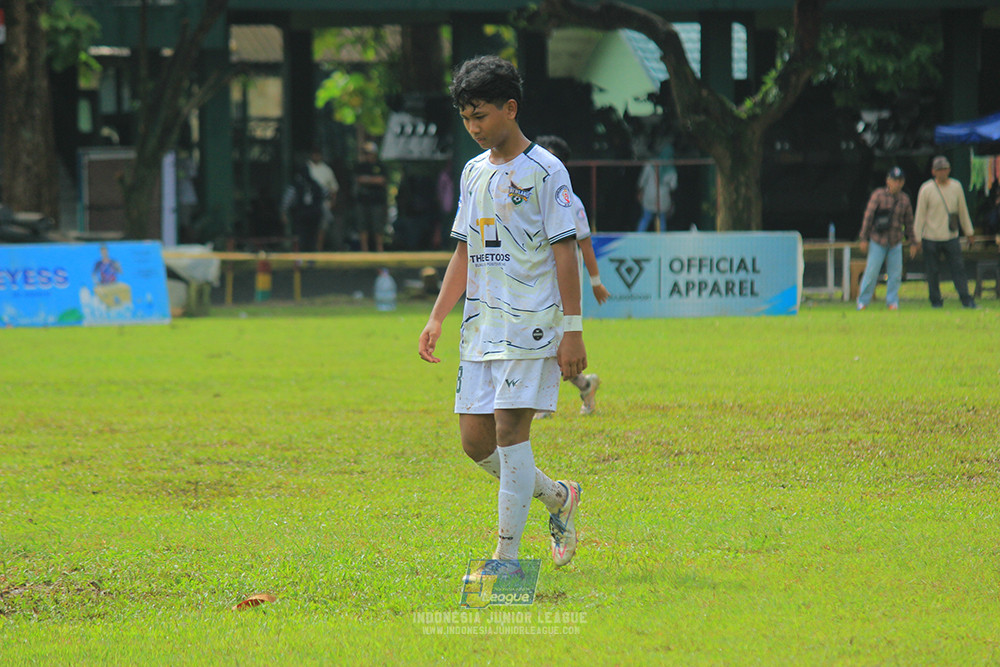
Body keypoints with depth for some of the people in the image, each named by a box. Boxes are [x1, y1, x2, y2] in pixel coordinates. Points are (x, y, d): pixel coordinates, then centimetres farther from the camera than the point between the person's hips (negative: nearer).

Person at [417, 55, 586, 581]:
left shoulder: (544, 172, -6)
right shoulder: (474, 172, 14)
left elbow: (565, 252, -8)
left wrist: (572, 330, -13)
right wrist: (436, 318, 13)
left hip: (530, 322, -7)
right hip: (481, 323, 7)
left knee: (510, 427, -13)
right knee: (475, 440, 3)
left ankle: (508, 555, -10)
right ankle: (559, 498, 25)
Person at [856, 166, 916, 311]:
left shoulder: (904, 199, 7)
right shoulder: (878, 195, -5)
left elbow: (909, 222, 15)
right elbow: (868, 216, -5)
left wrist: (913, 243, 14)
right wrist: (864, 239, -8)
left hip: (896, 243, 4)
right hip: (878, 241, -4)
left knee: (895, 273, 0)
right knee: (871, 272, -4)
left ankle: (892, 302, 10)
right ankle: (863, 301, 7)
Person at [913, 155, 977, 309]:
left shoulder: (956, 187, 6)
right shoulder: (926, 189, -5)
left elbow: (963, 210, 16)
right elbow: (919, 215, -3)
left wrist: (968, 231, 21)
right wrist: (916, 240, -5)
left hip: (951, 237, 2)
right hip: (931, 238, -2)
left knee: (958, 268, -5)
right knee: (933, 272, 2)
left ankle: (966, 300, -6)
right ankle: (936, 301, 11)